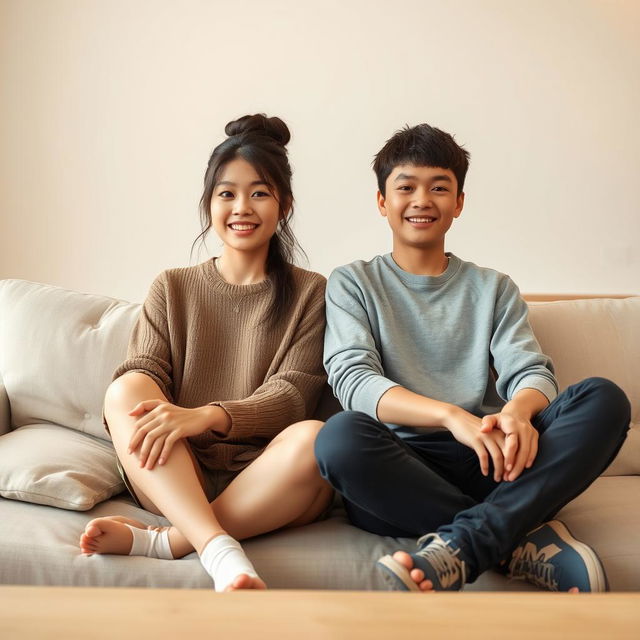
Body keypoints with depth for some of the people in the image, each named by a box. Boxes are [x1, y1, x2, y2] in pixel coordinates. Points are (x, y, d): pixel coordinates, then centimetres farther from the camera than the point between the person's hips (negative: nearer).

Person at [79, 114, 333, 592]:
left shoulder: (310, 293, 7)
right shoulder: (173, 288, 15)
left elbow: (293, 395, -5)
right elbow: (142, 374, 2)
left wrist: (207, 416, -24)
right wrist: (134, 411, -24)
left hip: (264, 485, -1)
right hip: (174, 477, 2)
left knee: (312, 438, -33)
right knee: (128, 388, -25)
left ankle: (157, 542, -25)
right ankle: (222, 552, -35)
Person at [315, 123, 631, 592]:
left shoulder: (494, 288, 19)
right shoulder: (353, 284, 12)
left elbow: (532, 372, 5)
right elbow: (351, 379, -6)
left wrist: (518, 412, -22)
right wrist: (451, 415, -24)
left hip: (484, 466, 3)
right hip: (397, 472, -2)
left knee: (603, 398, -20)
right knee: (340, 436, -35)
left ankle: (460, 545, -36)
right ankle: (527, 537, -26)